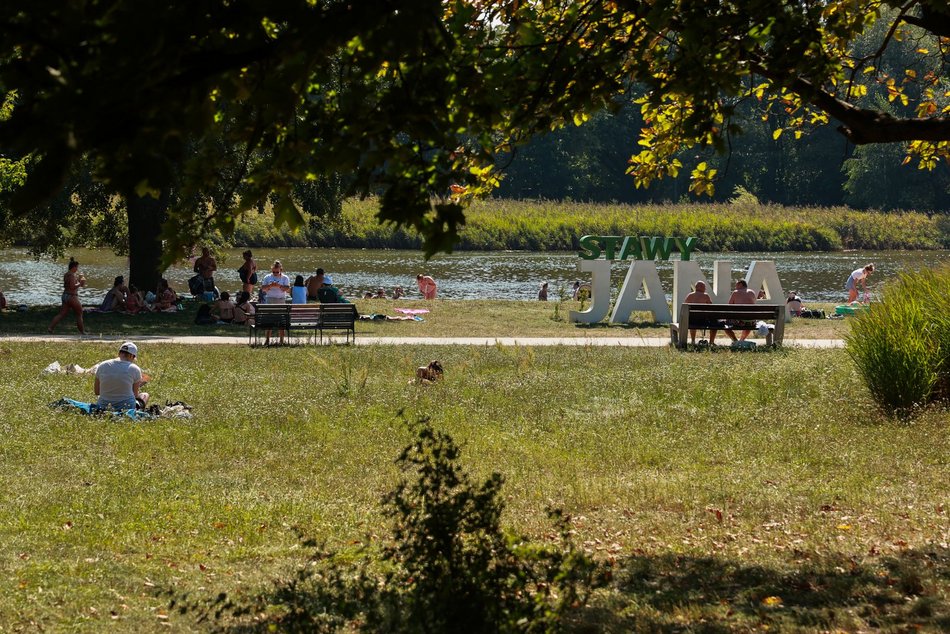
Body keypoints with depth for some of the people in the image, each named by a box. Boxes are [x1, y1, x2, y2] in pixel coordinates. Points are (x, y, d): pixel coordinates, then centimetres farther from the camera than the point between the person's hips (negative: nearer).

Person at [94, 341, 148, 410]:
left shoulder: (102, 366, -2)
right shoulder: (134, 369, -10)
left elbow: (96, 392, 8)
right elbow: (135, 394, 1)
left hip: (103, 407, 4)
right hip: (125, 407, -4)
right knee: (145, 395, 26)